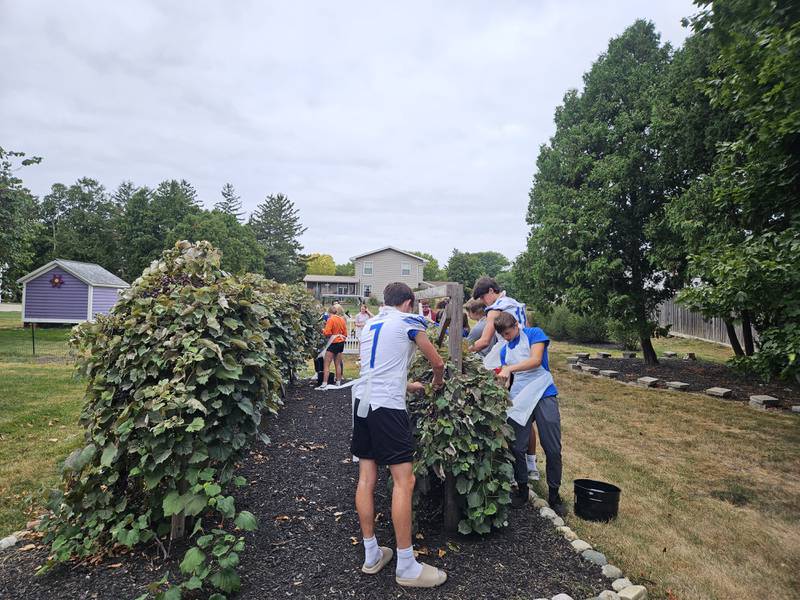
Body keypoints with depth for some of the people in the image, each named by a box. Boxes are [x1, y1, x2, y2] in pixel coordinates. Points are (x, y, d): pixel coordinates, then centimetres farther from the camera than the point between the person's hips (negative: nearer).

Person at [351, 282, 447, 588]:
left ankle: (371, 555, 21)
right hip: (387, 406, -8)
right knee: (404, 480, -3)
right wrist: (437, 383, 28)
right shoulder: (408, 321, 0)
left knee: (366, 478, 10)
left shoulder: (369, 325, 19)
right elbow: (438, 362, 7)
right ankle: (406, 567, 3)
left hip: (362, 399, 8)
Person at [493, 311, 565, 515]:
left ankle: (554, 494, 18)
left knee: (553, 449, 1)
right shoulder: (504, 349, 16)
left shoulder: (534, 334, 0)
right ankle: (522, 490, 20)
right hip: (518, 400, 4)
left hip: (544, 396, -4)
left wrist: (509, 368, -19)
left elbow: (536, 360, -15)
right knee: (516, 448, 1)